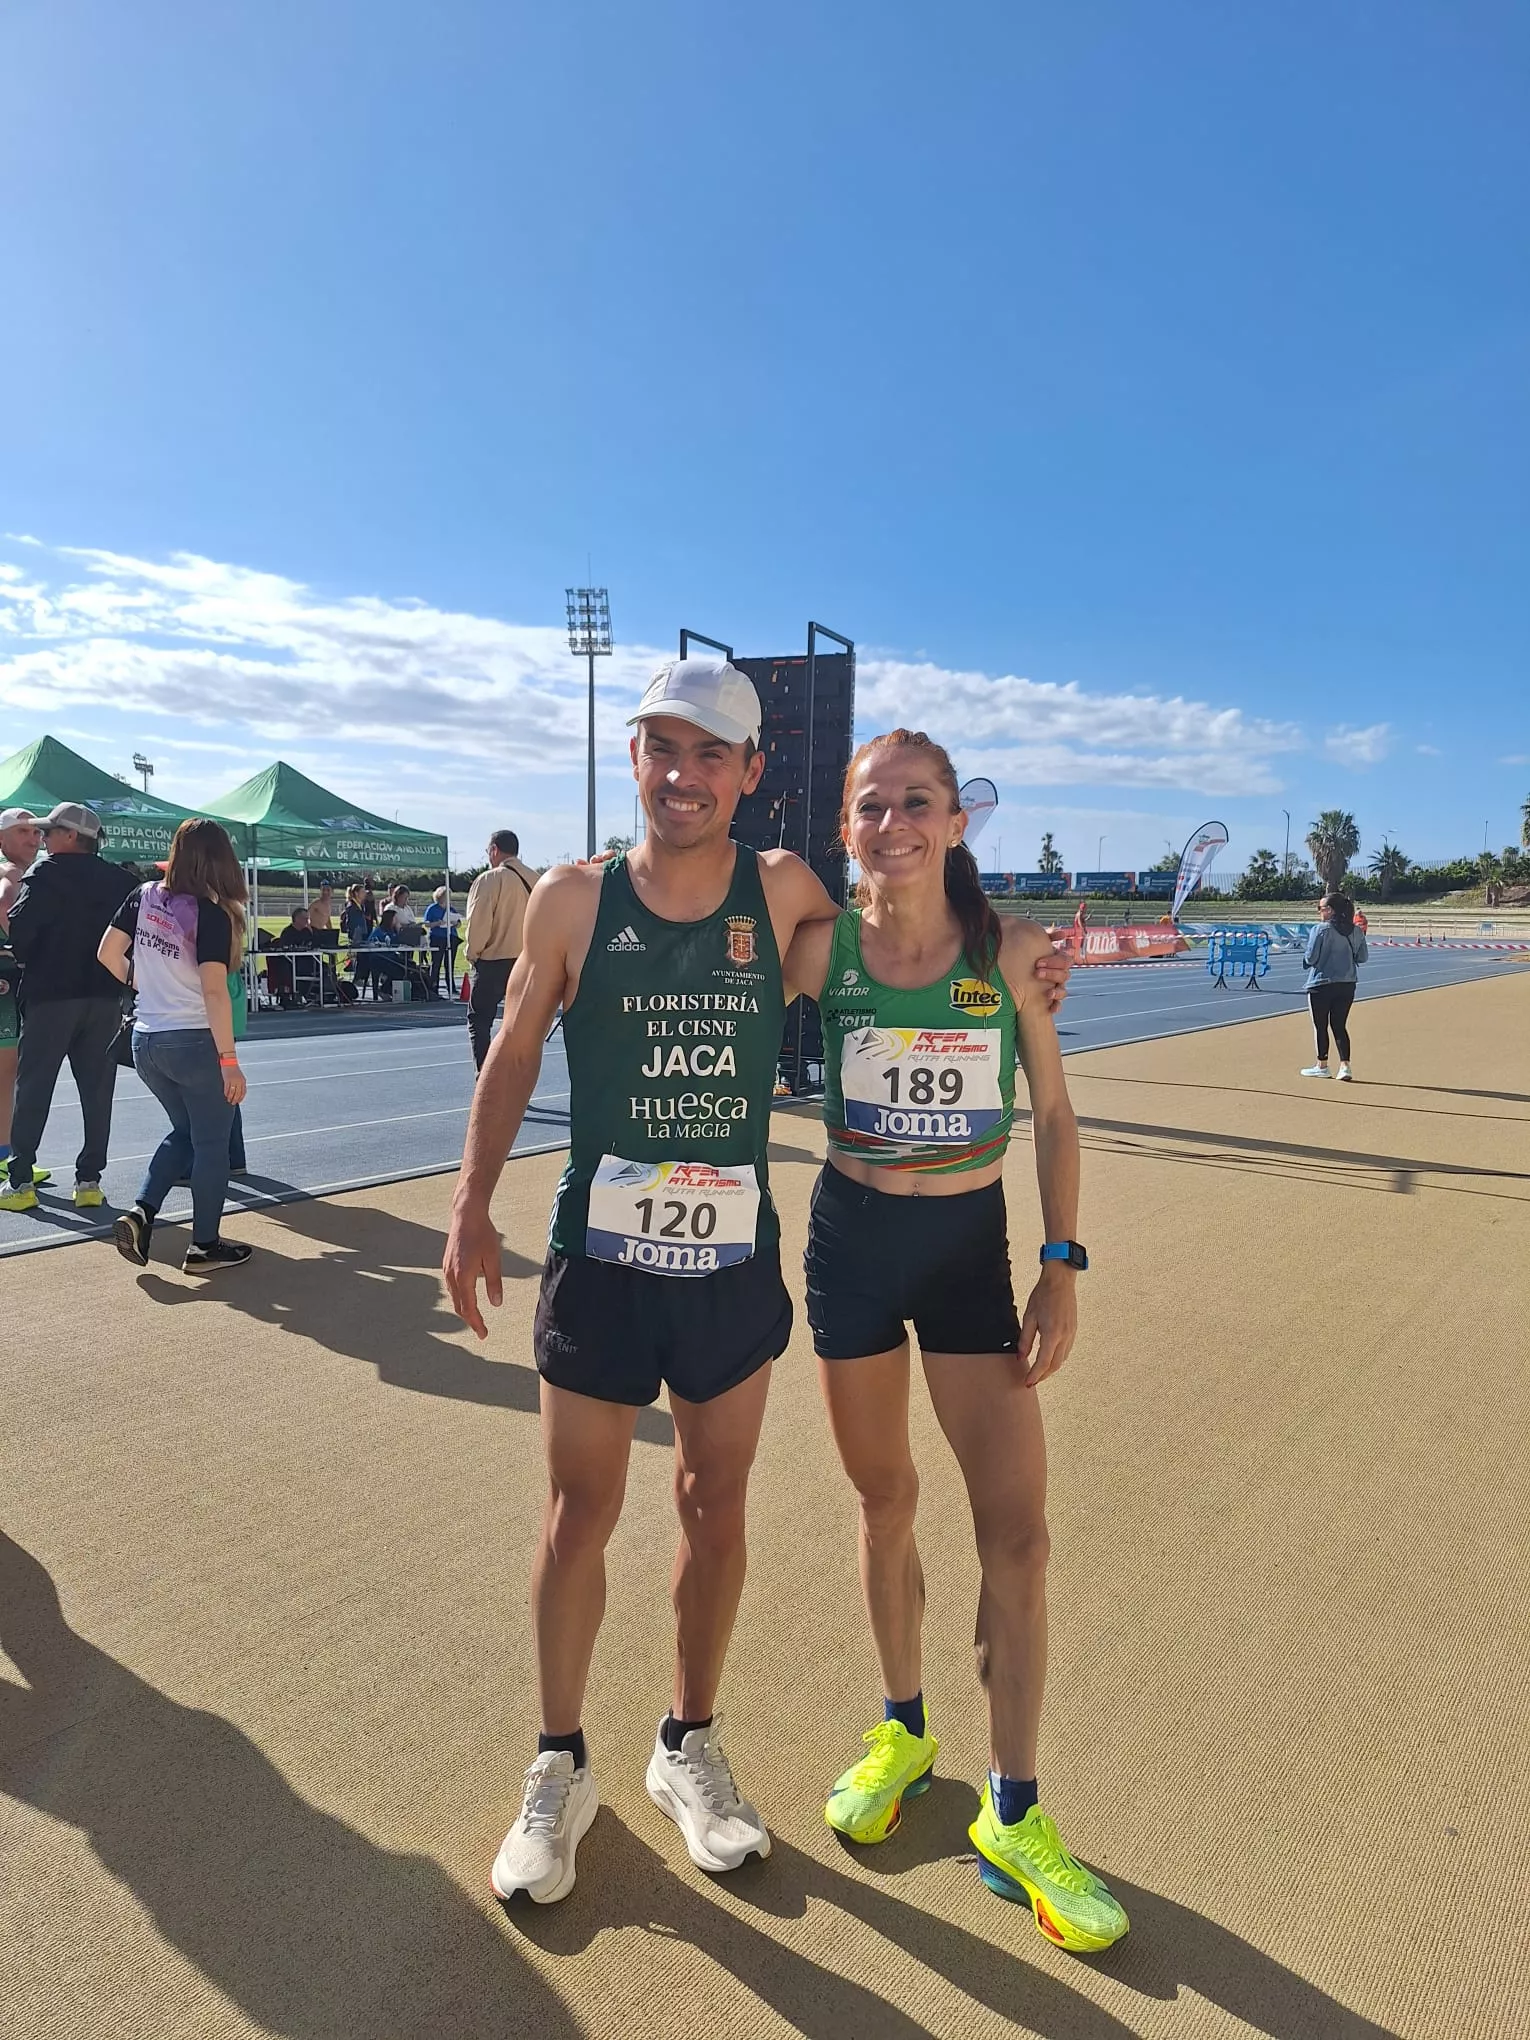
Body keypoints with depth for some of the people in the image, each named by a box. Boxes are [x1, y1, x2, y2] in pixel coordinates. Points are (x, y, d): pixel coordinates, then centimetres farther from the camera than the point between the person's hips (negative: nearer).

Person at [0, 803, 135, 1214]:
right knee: (97, 1091, 7)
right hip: (105, 997, 4)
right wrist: (112, 974, 12)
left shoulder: (45, 874, -5)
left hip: (50, 995, -4)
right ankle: (89, 1180, 8)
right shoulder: (119, 880, 8)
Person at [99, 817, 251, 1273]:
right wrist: (229, 1059, -18)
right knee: (211, 1143, 9)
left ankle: (140, 1213, 9)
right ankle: (205, 1246, 16)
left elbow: (108, 954, 6)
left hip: (146, 1040, 6)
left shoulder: (145, 896, 1)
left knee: (184, 1130, 24)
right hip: (195, 1042, -6)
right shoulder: (211, 914, -17)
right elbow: (214, 992, -21)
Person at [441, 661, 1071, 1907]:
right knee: (581, 1511, 10)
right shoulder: (574, 900, -5)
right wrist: (472, 1208, 0)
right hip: (599, 1256, -1)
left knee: (716, 1506, 15)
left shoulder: (783, 893, -4)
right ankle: (561, 1770, 33)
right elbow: (515, 1055, 4)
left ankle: (690, 1747, 38)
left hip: (735, 1258, 1)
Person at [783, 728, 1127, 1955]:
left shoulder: (1010, 951, -9)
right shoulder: (820, 949, -10)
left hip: (972, 1247, 0)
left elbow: (1053, 1115, -2)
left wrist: (1063, 1266, -5)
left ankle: (1013, 1820, 21)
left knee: (1017, 1532, 1)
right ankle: (902, 1731, 41)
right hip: (852, 1240, 0)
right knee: (886, 1503, 16)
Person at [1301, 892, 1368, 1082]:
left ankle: (1322, 1066, 17)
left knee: (1320, 1026, 8)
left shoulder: (1321, 929, -14)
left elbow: (1310, 958, -14)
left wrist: (1306, 960, 7)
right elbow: (1363, 957, 9)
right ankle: (1344, 1066, 2)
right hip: (1348, 984, 5)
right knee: (1340, 1025, 11)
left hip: (1322, 984, -5)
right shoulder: (1356, 931, 3)